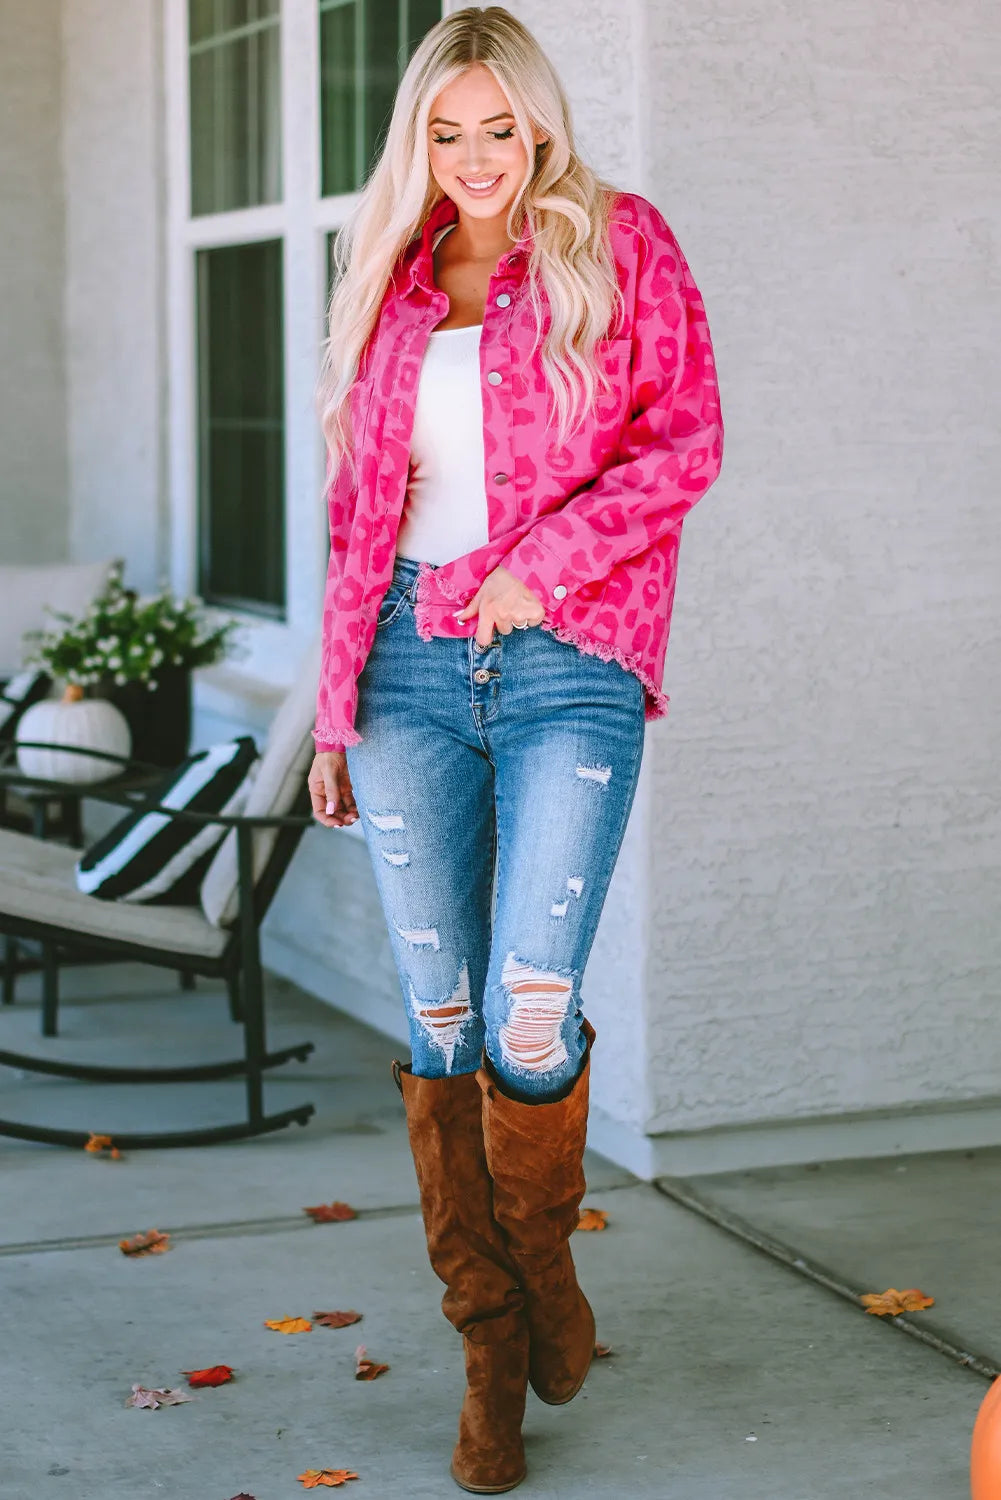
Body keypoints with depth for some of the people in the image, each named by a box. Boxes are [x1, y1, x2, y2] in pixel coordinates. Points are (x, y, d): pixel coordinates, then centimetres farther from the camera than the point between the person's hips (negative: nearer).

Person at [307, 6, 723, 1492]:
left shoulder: (622, 246, 6)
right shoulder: (393, 283, 16)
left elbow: (687, 439, -2)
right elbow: (358, 505, 18)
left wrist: (546, 561, -13)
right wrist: (335, 710, 15)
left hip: (566, 664, -3)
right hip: (411, 660, 3)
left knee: (530, 1018, -11)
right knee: (441, 1024, 2)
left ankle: (545, 1256, 20)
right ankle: (490, 1343, 14)